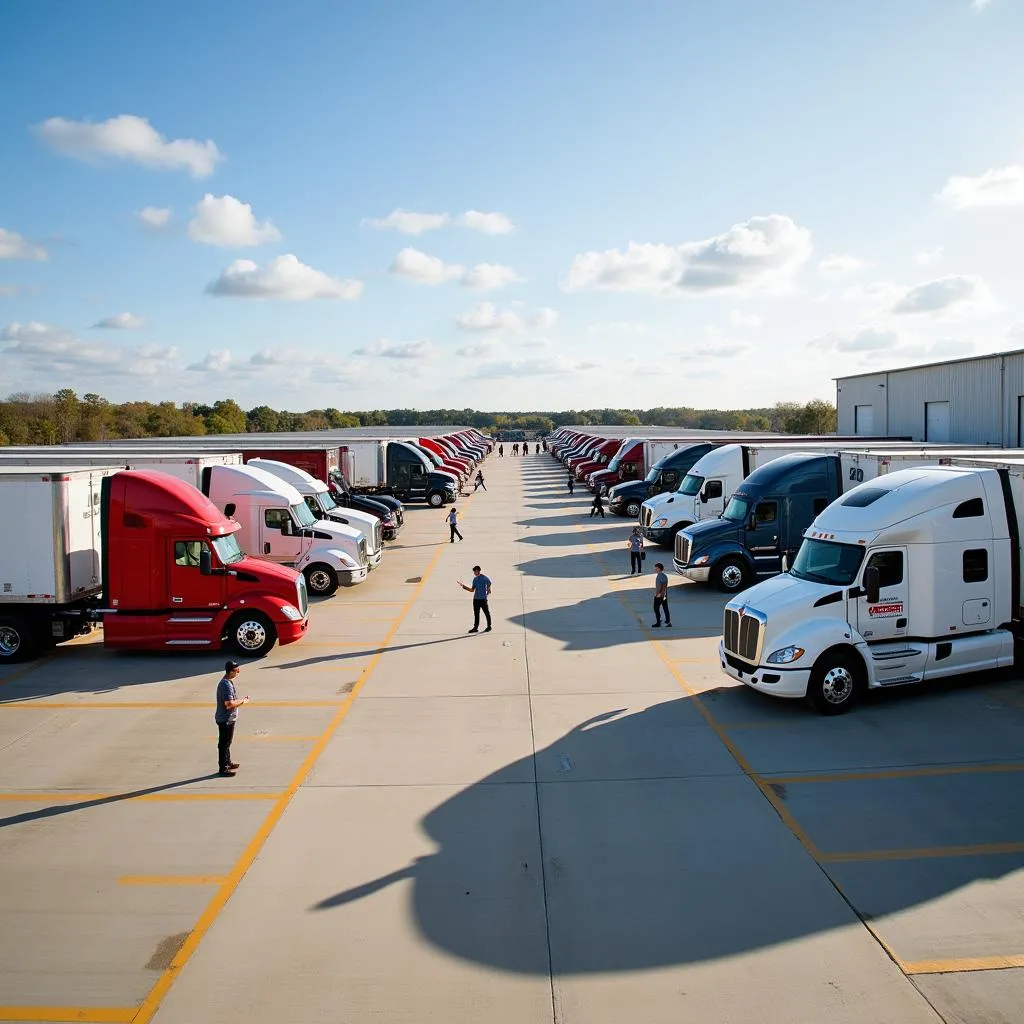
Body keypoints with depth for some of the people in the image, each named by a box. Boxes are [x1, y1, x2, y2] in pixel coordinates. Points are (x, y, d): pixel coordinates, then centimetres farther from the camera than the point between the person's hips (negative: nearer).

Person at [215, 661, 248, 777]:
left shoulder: (226, 681, 7)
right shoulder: (227, 685, -26)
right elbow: (229, 704, -29)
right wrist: (242, 701, -18)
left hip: (225, 718, 10)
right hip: (226, 719, -10)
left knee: (227, 742, 22)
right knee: (224, 743, 1)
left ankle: (227, 762, 36)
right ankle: (223, 768, 11)